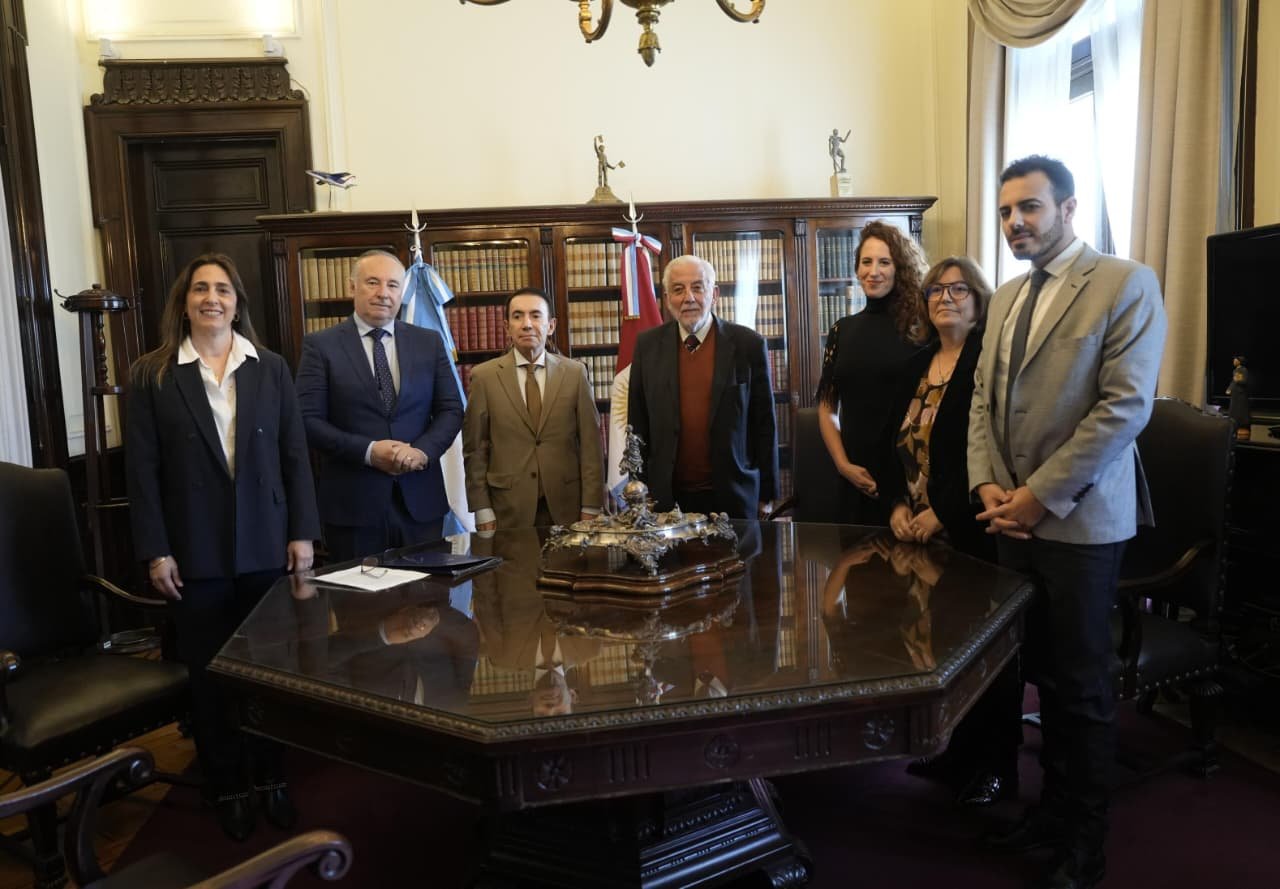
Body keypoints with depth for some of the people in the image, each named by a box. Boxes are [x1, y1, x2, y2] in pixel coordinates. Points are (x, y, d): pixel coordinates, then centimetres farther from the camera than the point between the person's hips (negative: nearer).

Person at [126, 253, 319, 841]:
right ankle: (226, 788, 25)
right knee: (208, 674, 8)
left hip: (265, 545, 1)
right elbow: (142, 468, -2)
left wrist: (302, 533, -1)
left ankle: (271, 777, 26)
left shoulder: (271, 369, 5)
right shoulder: (152, 374, 0)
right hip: (194, 550, -1)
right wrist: (155, 551, -7)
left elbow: (295, 455, 4)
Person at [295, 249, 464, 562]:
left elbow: (451, 410, 7)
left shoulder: (429, 342, 9)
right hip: (353, 502, -2)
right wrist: (368, 451, -17)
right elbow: (309, 420, -5)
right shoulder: (321, 345, 0)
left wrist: (423, 451, -11)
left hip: (421, 499, 3)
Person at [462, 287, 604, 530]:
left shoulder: (575, 372, 2)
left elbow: (590, 443, 1)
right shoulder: (484, 376, 0)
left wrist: (591, 507, -3)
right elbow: (475, 449, 1)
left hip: (567, 507, 1)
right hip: (509, 510, -1)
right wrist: (482, 511, -3)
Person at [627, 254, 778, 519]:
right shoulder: (648, 345, 2)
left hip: (732, 495, -1)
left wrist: (767, 494, 2)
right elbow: (638, 422, 6)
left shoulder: (748, 344, -3)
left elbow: (764, 424, 1)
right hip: (667, 497, 1)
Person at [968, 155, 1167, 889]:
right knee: (1043, 674, 15)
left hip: (1080, 520, -5)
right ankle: (1055, 805, 31)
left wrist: (1041, 496, -17)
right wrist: (988, 485, -3)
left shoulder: (1126, 283, -8)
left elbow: (1126, 406, -16)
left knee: (1082, 683, 6)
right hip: (1017, 517, 6)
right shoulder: (1006, 299, 13)